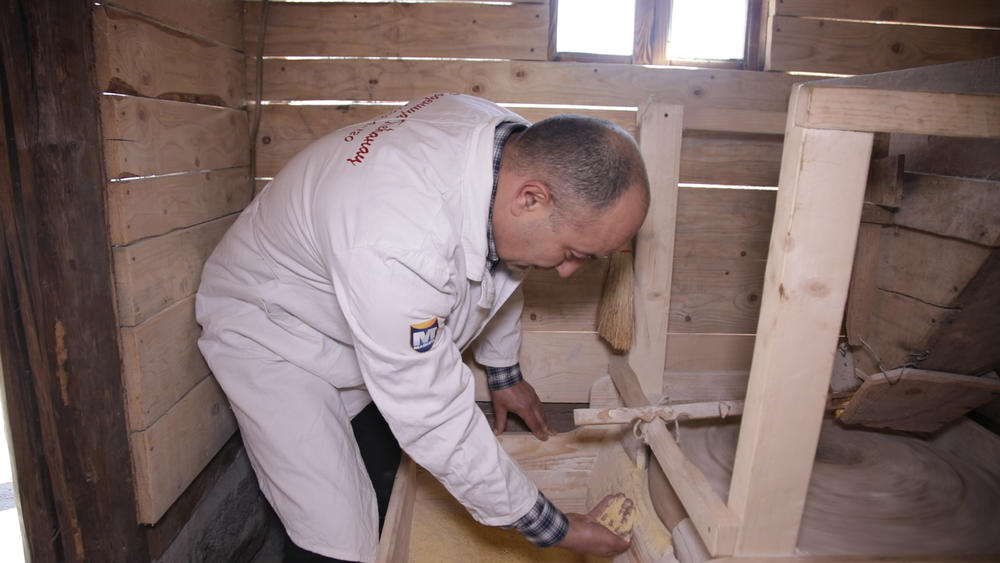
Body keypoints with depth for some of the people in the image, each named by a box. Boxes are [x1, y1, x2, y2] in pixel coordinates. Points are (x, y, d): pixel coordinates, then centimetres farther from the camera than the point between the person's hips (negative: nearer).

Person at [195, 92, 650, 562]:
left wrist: (503, 372, 15)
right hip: (271, 333, -7)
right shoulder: (401, 247, -43)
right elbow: (434, 422, -33)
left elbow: (496, 264, 3)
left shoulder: (521, 147, -17)